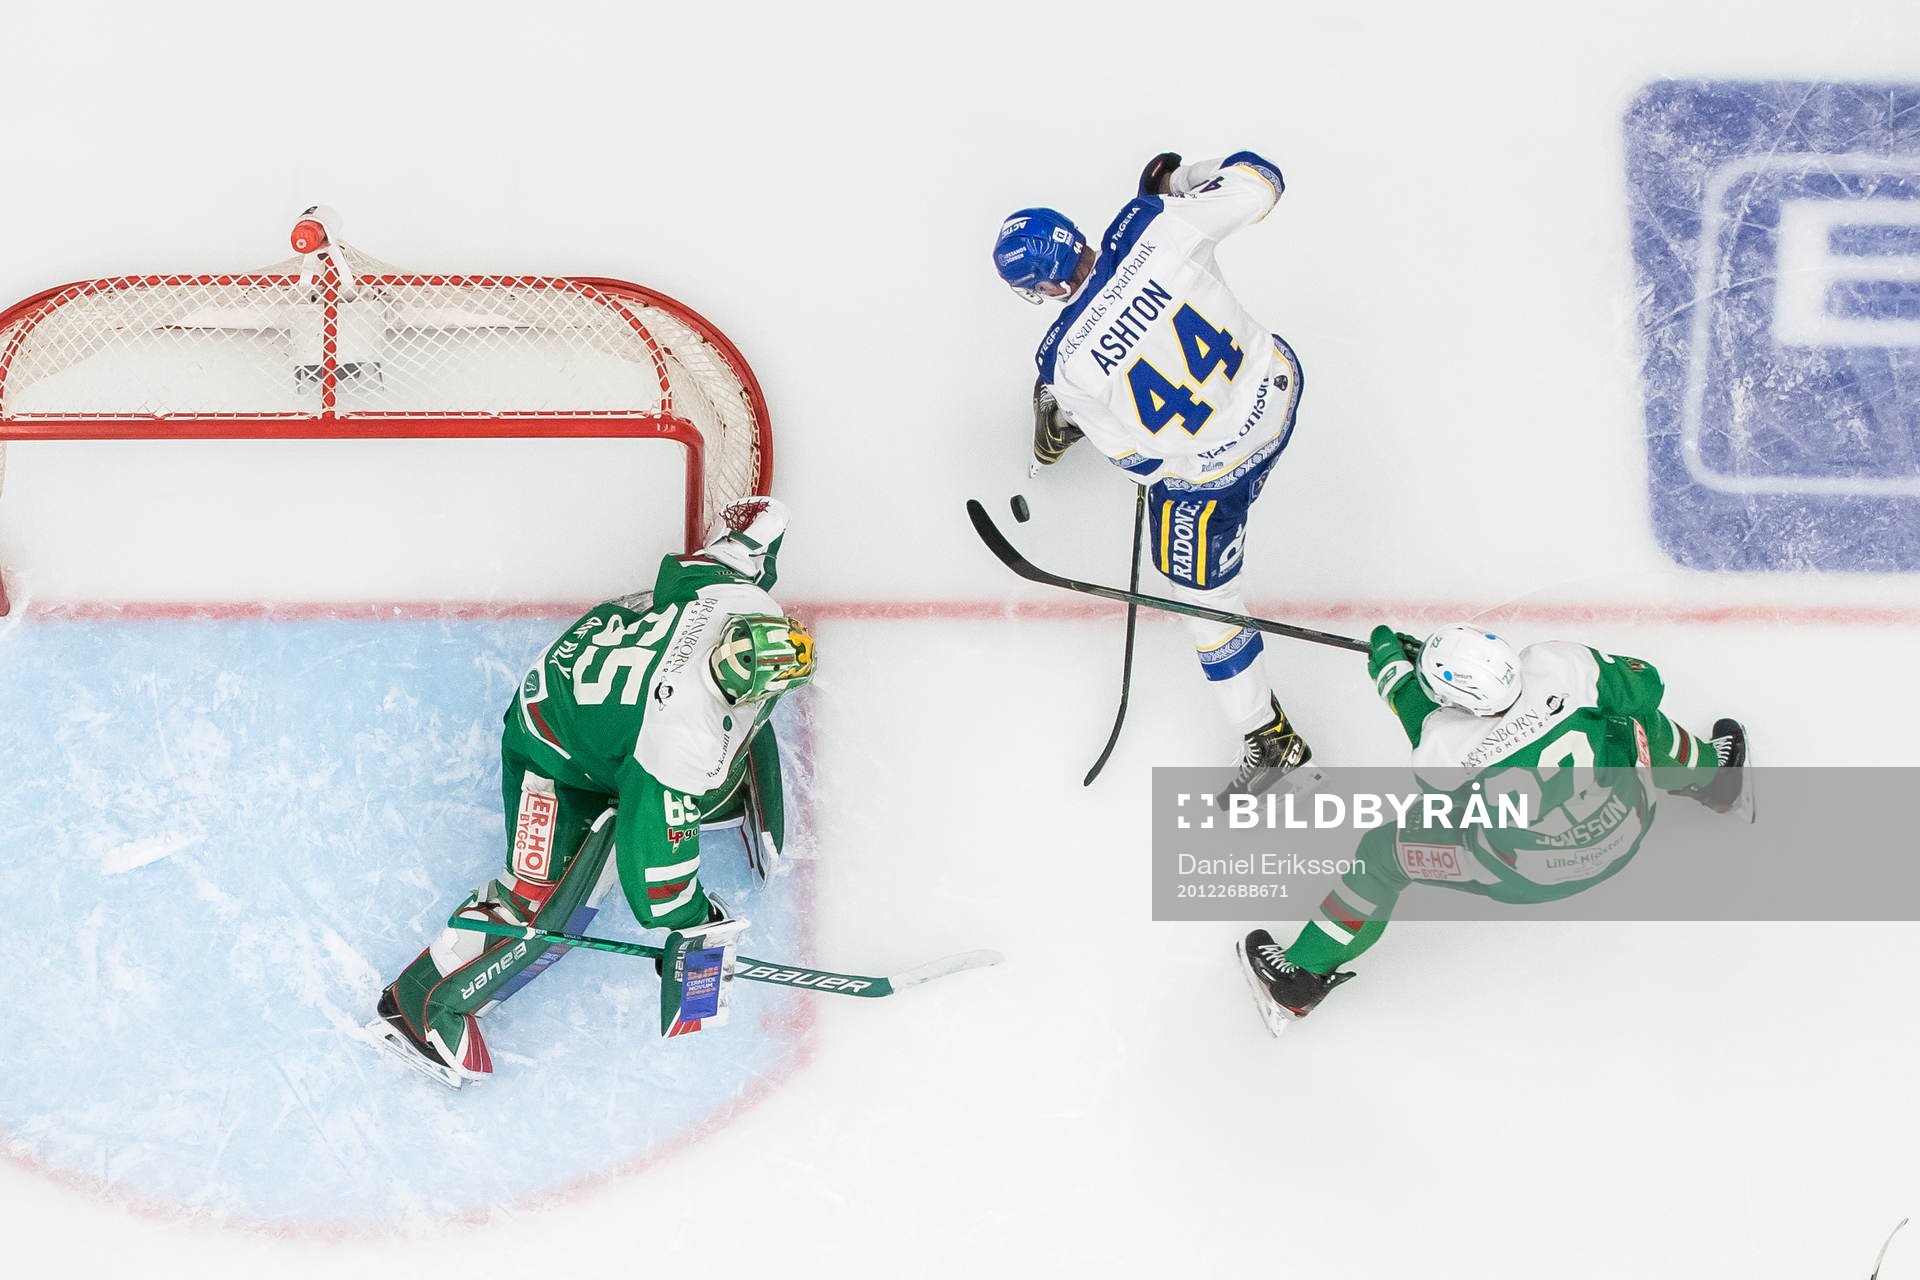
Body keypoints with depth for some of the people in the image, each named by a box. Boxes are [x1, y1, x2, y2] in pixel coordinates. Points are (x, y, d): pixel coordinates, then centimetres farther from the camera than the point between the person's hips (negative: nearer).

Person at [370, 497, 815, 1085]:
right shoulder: (686, 736, -41)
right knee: (546, 900, -14)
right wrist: (688, 925, -15)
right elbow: (657, 842, -29)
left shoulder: (739, 594, -26)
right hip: (559, 756, -8)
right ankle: (422, 1003, 0)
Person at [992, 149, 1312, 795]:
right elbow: (1258, 181, -13)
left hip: (1210, 466, -6)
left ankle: (1269, 737, 28)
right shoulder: (1152, 224, -23)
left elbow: (1142, 461, -15)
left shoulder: (1067, 359, -26)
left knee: (1200, 594, 17)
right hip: (1276, 382, 6)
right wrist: (1182, 178, 5)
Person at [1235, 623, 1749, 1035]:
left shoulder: (1439, 753, -29)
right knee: (1637, 718, 27)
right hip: (1626, 830, 3)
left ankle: (1302, 976, 21)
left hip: (1526, 878, -2)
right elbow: (1643, 687, -11)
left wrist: (1391, 667, 11)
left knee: (1383, 853, 9)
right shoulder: (1557, 664, -28)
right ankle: (1716, 777, 56)